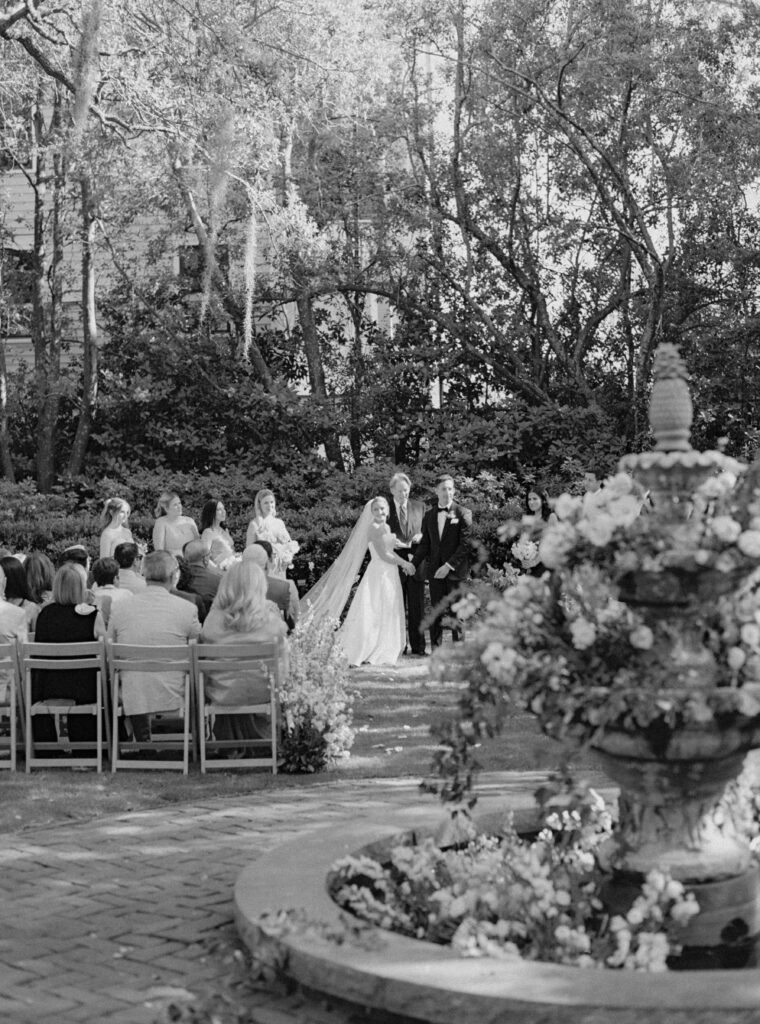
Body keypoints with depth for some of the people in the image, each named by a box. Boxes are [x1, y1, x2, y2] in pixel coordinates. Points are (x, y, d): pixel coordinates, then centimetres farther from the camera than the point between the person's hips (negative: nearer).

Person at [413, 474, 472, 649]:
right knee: (436, 610, 2)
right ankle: (436, 648, 5)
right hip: (435, 569, 4)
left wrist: (449, 565, -15)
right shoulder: (429, 515, 13)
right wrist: (413, 564, 3)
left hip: (455, 569, -3)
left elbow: (465, 544, -7)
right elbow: (425, 544, 14)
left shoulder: (463, 513, -2)